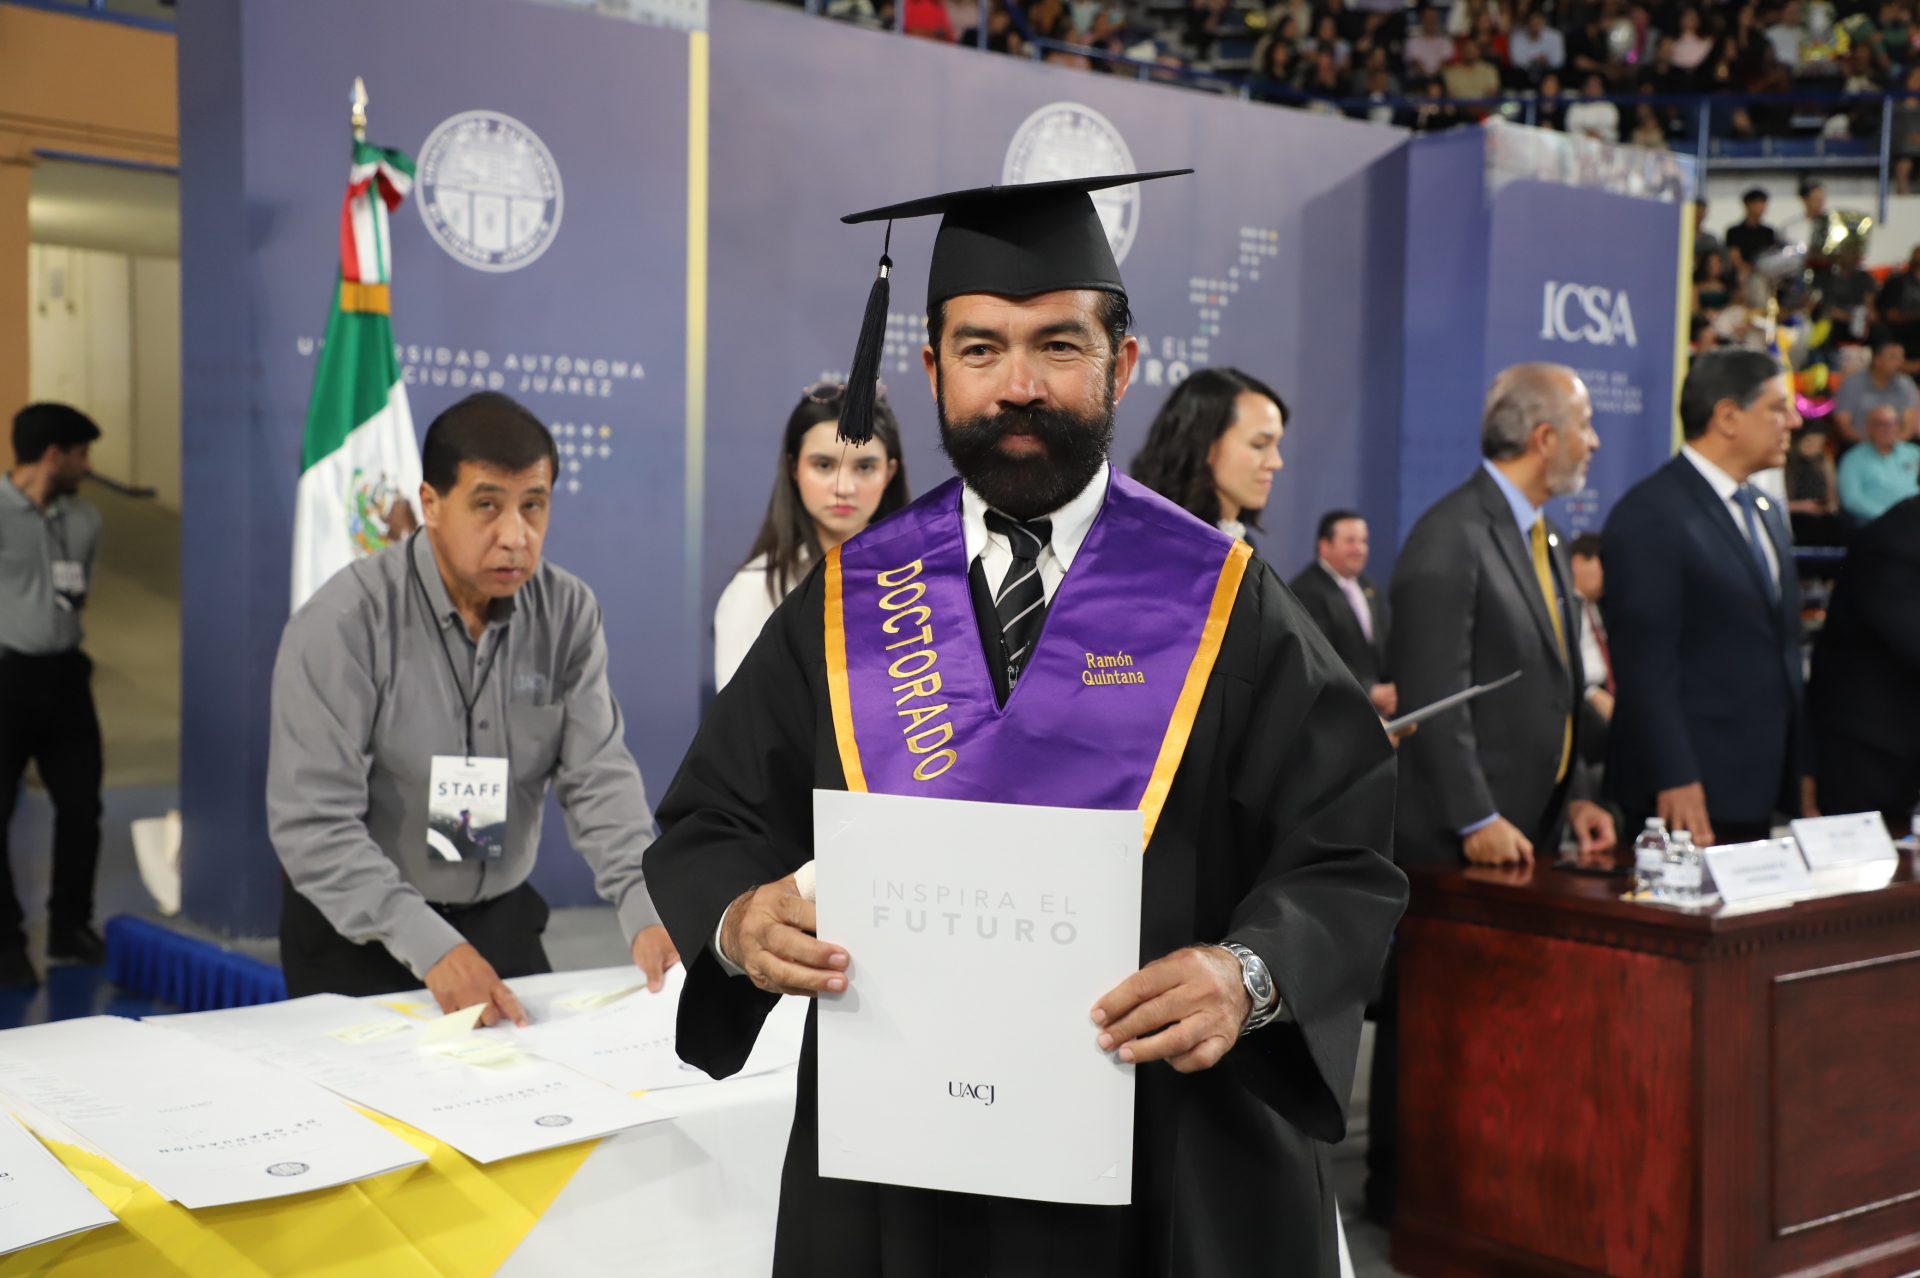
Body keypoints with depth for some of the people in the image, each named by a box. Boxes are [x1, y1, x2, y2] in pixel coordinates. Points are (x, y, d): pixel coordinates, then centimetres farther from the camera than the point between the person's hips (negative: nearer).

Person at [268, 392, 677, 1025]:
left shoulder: (569, 614, -6)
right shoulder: (345, 622, -18)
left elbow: (598, 777, -9)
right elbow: (312, 822, -23)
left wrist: (644, 910, -25)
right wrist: (427, 945, -32)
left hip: (503, 918, 4)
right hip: (358, 931, -3)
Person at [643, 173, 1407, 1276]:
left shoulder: (1227, 604, -4)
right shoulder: (847, 605, 2)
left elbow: (1345, 862, -7)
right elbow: (708, 828, 3)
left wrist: (1248, 974, -26)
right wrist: (741, 918, -19)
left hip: (1169, 1168, -1)